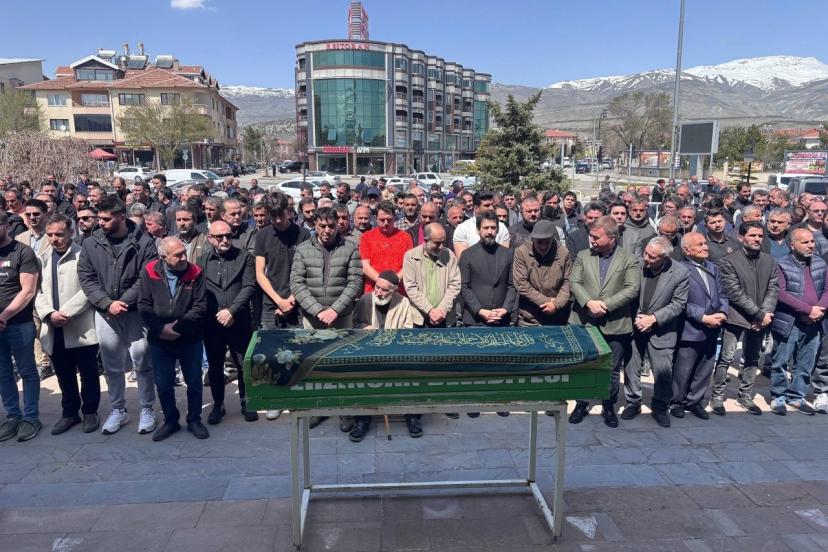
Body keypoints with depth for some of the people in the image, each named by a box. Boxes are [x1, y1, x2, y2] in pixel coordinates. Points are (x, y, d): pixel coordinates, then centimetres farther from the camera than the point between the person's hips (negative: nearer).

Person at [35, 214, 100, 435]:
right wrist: (49, 314, -8)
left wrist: (66, 312, -17)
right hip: (54, 330, 5)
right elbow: (39, 292, 9)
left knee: (88, 374, 7)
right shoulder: (45, 260, 14)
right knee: (64, 376, 15)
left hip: (81, 328, -5)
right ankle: (70, 413, 29)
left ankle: (90, 412, 22)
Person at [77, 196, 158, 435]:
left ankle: (147, 409, 20)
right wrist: (107, 303, -11)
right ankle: (118, 410, 29)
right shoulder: (91, 243, 3)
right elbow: (86, 278, 1)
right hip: (105, 313, 3)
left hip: (136, 312, -3)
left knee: (142, 362, 4)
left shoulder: (144, 242, -6)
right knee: (112, 366, 12)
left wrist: (125, 302, -17)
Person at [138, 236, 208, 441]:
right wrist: (161, 328, -16)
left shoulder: (195, 273, -7)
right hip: (160, 341, 1)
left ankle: (194, 420, 29)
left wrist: (178, 327, -16)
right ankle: (170, 420, 31)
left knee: (194, 383, 10)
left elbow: (200, 306, -10)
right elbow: (144, 305, -5)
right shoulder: (149, 272, -5)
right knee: (163, 384, 11)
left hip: (190, 340, -1)